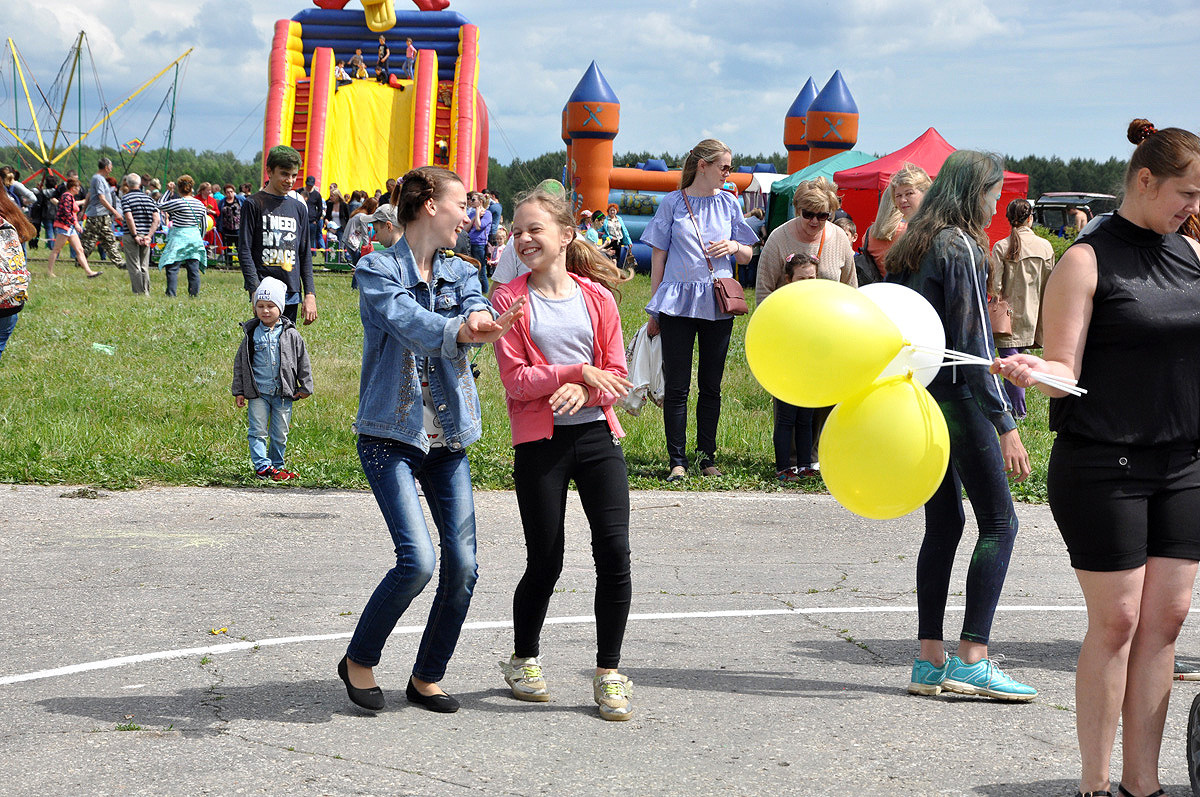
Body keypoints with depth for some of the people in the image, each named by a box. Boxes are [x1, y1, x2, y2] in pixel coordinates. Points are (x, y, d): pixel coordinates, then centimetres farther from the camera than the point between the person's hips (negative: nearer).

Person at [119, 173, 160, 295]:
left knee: (134, 267, 0)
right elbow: (157, 219, -1)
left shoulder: (125, 198, -6)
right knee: (144, 267, 13)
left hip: (130, 236, -5)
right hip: (146, 235, 5)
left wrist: (135, 236, -15)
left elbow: (129, 218, -19)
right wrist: (149, 236, -4)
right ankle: (146, 293, 13)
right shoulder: (149, 198, 8)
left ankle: (140, 293, -3)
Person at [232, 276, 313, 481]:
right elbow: (240, 363, 7)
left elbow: (303, 362, 7)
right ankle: (262, 465, 0)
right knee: (258, 431, -3)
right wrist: (239, 391, 5)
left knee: (280, 434, 8)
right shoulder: (251, 334, 1)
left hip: (283, 393, 0)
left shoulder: (290, 334, 0)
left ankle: (277, 464, 21)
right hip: (258, 393, 0)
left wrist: (305, 387, 7)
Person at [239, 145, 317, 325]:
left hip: (292, 293, 5)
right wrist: (255, 290, -14)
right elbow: (244, 251, -4)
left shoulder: (299, 208, 15)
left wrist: (310, 294, 8)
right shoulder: (254, 204, 1)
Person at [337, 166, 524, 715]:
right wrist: (459, 331, -46)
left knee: (462, 565, -1)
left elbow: (475, 309, -12)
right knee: (417, 560, -17)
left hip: (448, 440, 6)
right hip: (391, 437, -6)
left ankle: (427, 677, 19)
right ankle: (359, 660, 7)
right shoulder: (377, 270, -6)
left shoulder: (460, 273, 11)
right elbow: (410, 323, -26)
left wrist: (481, 321, -37)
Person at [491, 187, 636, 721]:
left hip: (597, 435, 2)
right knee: (545, 561, 2)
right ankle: (523, 661, 27)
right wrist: (579, 371, -14)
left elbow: (616, 375, 7)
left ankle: (608, 674, 7)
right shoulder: (510, 299, 1)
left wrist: (585, 392, -13)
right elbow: (516, 381, -7)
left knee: (614, 551, -6)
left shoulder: (596, 295, 8)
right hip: (540, 442, -2)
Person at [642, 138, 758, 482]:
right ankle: (677, 460, 2)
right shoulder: (673, 203, 3)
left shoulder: (728, 203, 10)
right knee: (676, 386, -3)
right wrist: (654, 308, 2)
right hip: (678, 301, -2)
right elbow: (659, 256, 5)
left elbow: (747, 257, 15)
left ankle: (708, 457, 15)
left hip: (718, 303, 3)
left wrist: (734, 246, -8)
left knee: (711, 386, 7)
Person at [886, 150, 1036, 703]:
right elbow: (972, 341, -16)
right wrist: (1004, 424, -16)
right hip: (953, 396, -9)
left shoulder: (910, 247, 14)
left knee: (943, 522, 12)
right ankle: (971, 660, -8)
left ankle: (929, 661, 10)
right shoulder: (961, 247, -12)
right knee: (999, 522, -3)